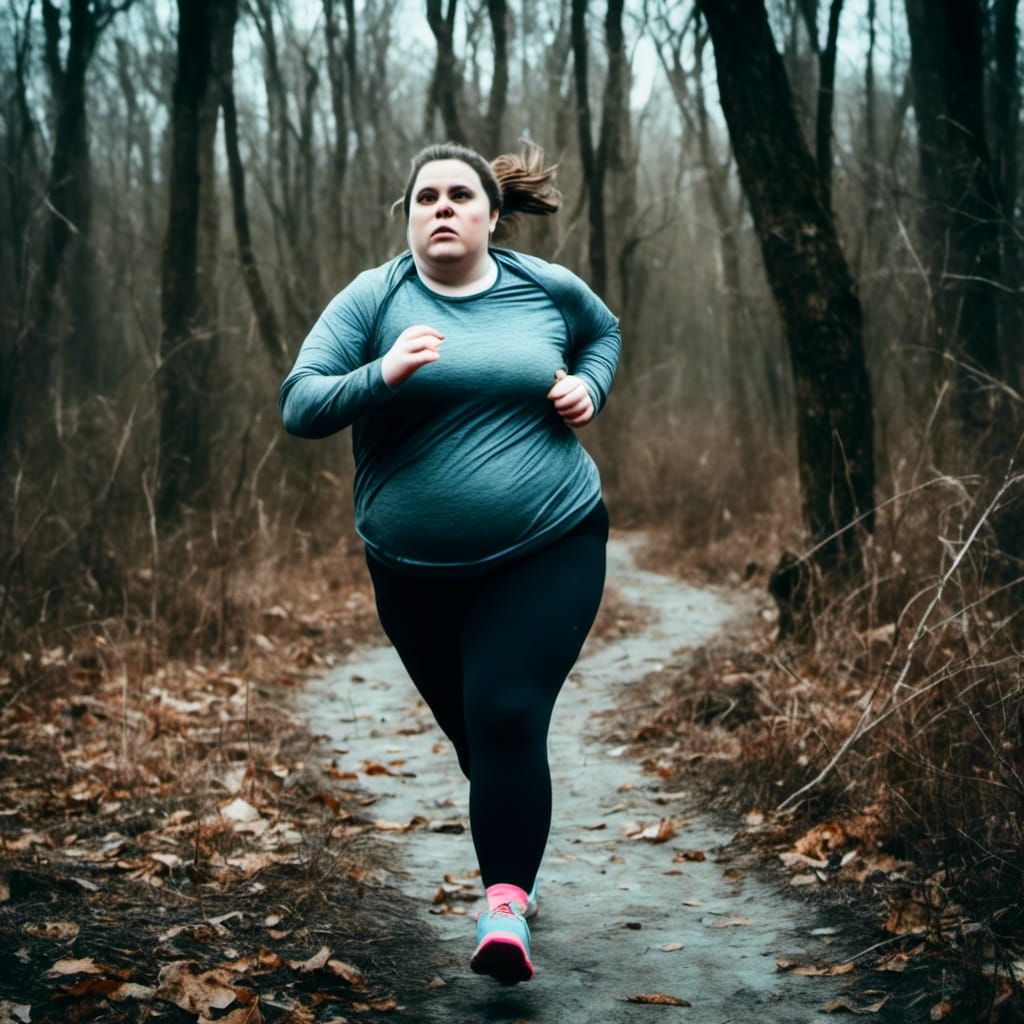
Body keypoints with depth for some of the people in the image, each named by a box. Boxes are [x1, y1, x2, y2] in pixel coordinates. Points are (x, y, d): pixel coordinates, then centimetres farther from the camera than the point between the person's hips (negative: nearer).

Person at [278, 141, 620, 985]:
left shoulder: (549, 289, 3)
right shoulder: (374, 299, -3)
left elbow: (604, 332, 26)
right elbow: (298, 407, -11)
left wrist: (589, 385, 4)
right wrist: (383, 376, -28)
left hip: (549, 550, -1)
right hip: (418, 570, 1)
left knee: (508, 716, -18)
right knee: (472, 730, 13)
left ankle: (506, 904, -13)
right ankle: (516, 863, 38)